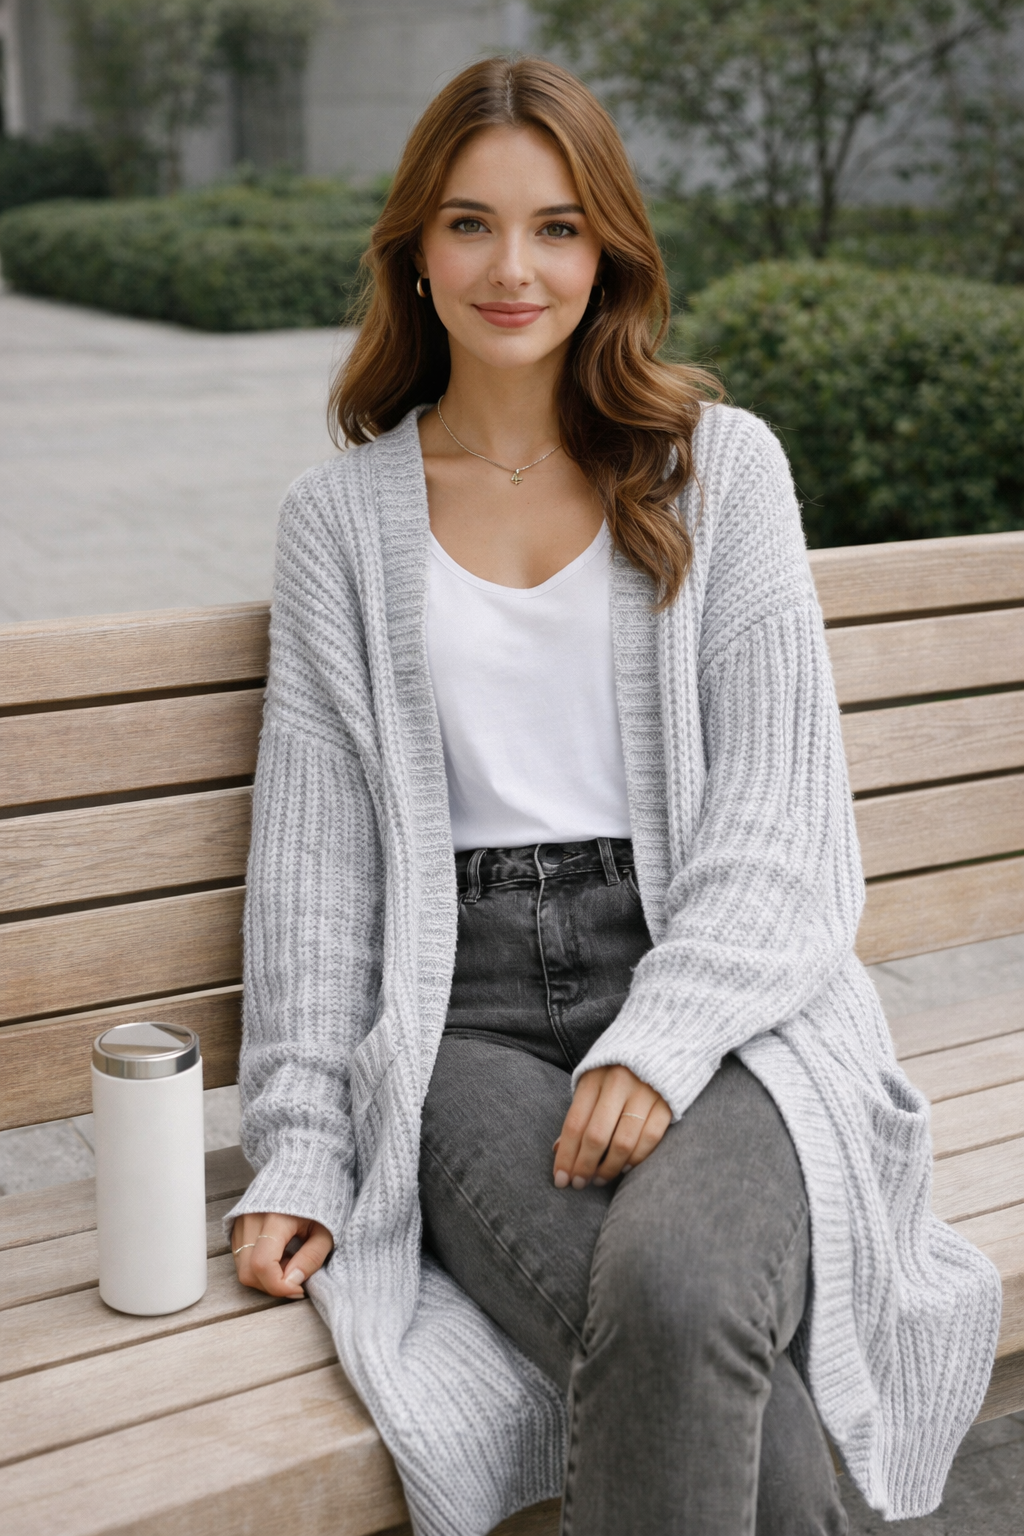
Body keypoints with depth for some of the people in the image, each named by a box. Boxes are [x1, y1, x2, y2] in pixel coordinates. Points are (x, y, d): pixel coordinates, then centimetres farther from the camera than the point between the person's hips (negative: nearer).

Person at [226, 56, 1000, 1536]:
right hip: (464, 1019, 1)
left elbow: (777, 803, 0)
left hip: (710, 987, 0)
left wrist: (663, 1039, -15)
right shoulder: (340, 521, 11)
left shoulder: (721, 467, 7)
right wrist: (300, 1147, -2)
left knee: (673, 1289, -32)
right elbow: (313, 856, 8)